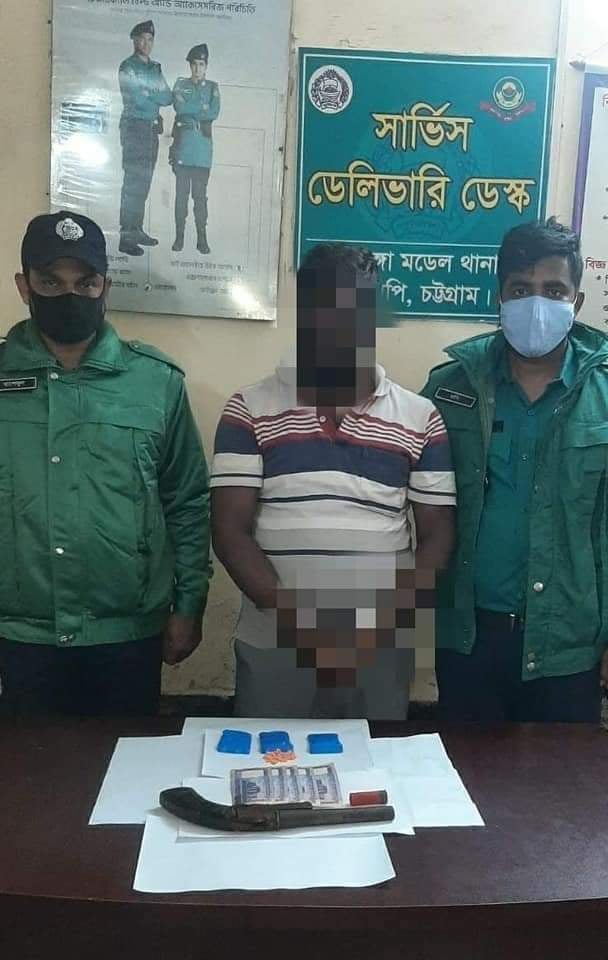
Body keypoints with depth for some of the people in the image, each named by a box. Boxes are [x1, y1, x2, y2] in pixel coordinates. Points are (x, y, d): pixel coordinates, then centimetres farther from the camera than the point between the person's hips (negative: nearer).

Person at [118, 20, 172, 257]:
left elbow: (168, 97, 8)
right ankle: (126, 237, -12)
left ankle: (137, 230, 17)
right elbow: (137, 99, -15)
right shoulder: (128, 66, -4)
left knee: (144, 182, 9)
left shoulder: (155, 68, 17)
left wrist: (147, 96, -8)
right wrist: (157, 98, -2)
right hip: (134, 127, -7)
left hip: (152, 128, 7)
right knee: (133, 181, -11)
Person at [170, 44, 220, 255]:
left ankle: (202, 238, -1)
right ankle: (179, 236, 3)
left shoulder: (212, 87, 13)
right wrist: (202, 107, -3)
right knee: (181, 192, -1)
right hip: (182, 146, 0)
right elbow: (179, 107, -5)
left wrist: (190, 113, -6)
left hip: (203, 147, 0)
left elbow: (214, 113, -3)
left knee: (200, 194, -2)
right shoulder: (181, 84, 13)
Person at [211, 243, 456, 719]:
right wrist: (293, 614, -16)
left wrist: (390, 618, -11)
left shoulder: (421, 419, 2)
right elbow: (230, 530, -5)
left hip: (382, 648, 1)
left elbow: (438, 533, 4)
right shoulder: (250, 411, -2)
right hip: (273, 645, -1)